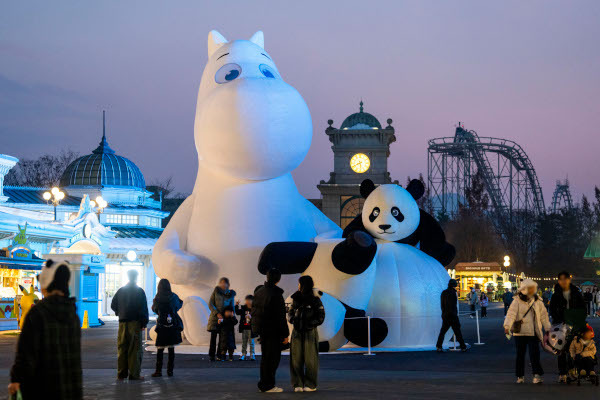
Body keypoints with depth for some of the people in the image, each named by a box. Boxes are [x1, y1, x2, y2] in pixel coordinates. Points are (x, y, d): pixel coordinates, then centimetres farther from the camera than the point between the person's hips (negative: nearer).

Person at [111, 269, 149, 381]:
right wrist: (144, 323, -4)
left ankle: (121, 374, 10)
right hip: (135, 323, -4)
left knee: (122, 348, 10)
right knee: (135, 349, -1)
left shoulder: (120, 291, 8)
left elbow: (113, 305, 10)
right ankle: (134, 374, -3)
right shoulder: (139, 291, -4)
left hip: (122, 323, 4)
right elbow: (143, 308, -8)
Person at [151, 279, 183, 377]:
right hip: (174, 326, 2)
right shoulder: (174, 297, -3)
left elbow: (154, 309, 10)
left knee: (160, 349, 4)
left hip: (162, 326, -2)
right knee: (171, 349, 8)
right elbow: (179, 306, 17)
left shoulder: (157, 299, -8)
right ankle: (170, 370, 9)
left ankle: (158, 370, 0)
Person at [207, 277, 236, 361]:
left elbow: (232, 307, 11)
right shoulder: (216, 291, 1)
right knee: (213, 336, -7)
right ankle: (211, 356, -2)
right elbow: (210, 304, -2)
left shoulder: (231, 294, 6)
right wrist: (217, 313, -14)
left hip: (225, 318, 2)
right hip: (215, 317, -2)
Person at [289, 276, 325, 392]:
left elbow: (320, 317, -4)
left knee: (310, 359, -2)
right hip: (297, 332, 4)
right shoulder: (296, 298, 10)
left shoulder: (315, 300, -4)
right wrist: (292, 319, 0)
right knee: (296, 359, 1)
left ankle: (310, 385, 8)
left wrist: (309, 323, -16)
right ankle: (298, 384, 8)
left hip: (310, 332, -4)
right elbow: (291, 311, 20)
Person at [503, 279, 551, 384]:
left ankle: (538, 375, -5)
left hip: (534, 333, 1)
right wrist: (507, 326, -26)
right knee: (520, 355, 5)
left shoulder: (538, 302, 10)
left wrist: (548, 330, 15)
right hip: (520, 333, -1)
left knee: (534, 354, -9)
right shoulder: (517, 301, -1)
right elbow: (511, 313, -12)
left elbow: (544, 316, 17)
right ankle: (520, 376, 16)